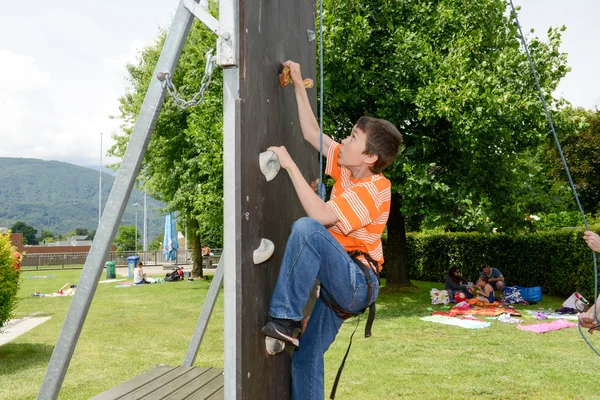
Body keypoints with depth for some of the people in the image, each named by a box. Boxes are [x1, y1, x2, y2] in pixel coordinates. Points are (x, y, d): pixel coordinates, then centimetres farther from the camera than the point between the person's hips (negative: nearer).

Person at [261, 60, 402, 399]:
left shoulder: (374, 189, -18)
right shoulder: (347, 168, 6)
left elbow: (320, 216, -29)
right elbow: (311, 132, 13)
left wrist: (290, 165, -24)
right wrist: (299, 85, 12)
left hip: (357, 283, -9)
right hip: (341, 282, 9)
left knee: (306, 229, -32)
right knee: (306, 356, 7)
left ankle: (285, 319, -26)